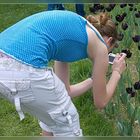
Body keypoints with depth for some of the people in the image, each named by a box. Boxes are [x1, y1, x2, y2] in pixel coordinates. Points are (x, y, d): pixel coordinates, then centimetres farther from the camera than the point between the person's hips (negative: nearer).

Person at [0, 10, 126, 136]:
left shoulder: (69, 29, 31)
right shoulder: (99, 45, 11)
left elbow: (66, 91, 36)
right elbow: (100, 102, 21)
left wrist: (94, 79, 47)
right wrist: (117, 72, 35)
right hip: (21, 71, -8)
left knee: (52, 115, 31)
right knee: (66, 120, 19)